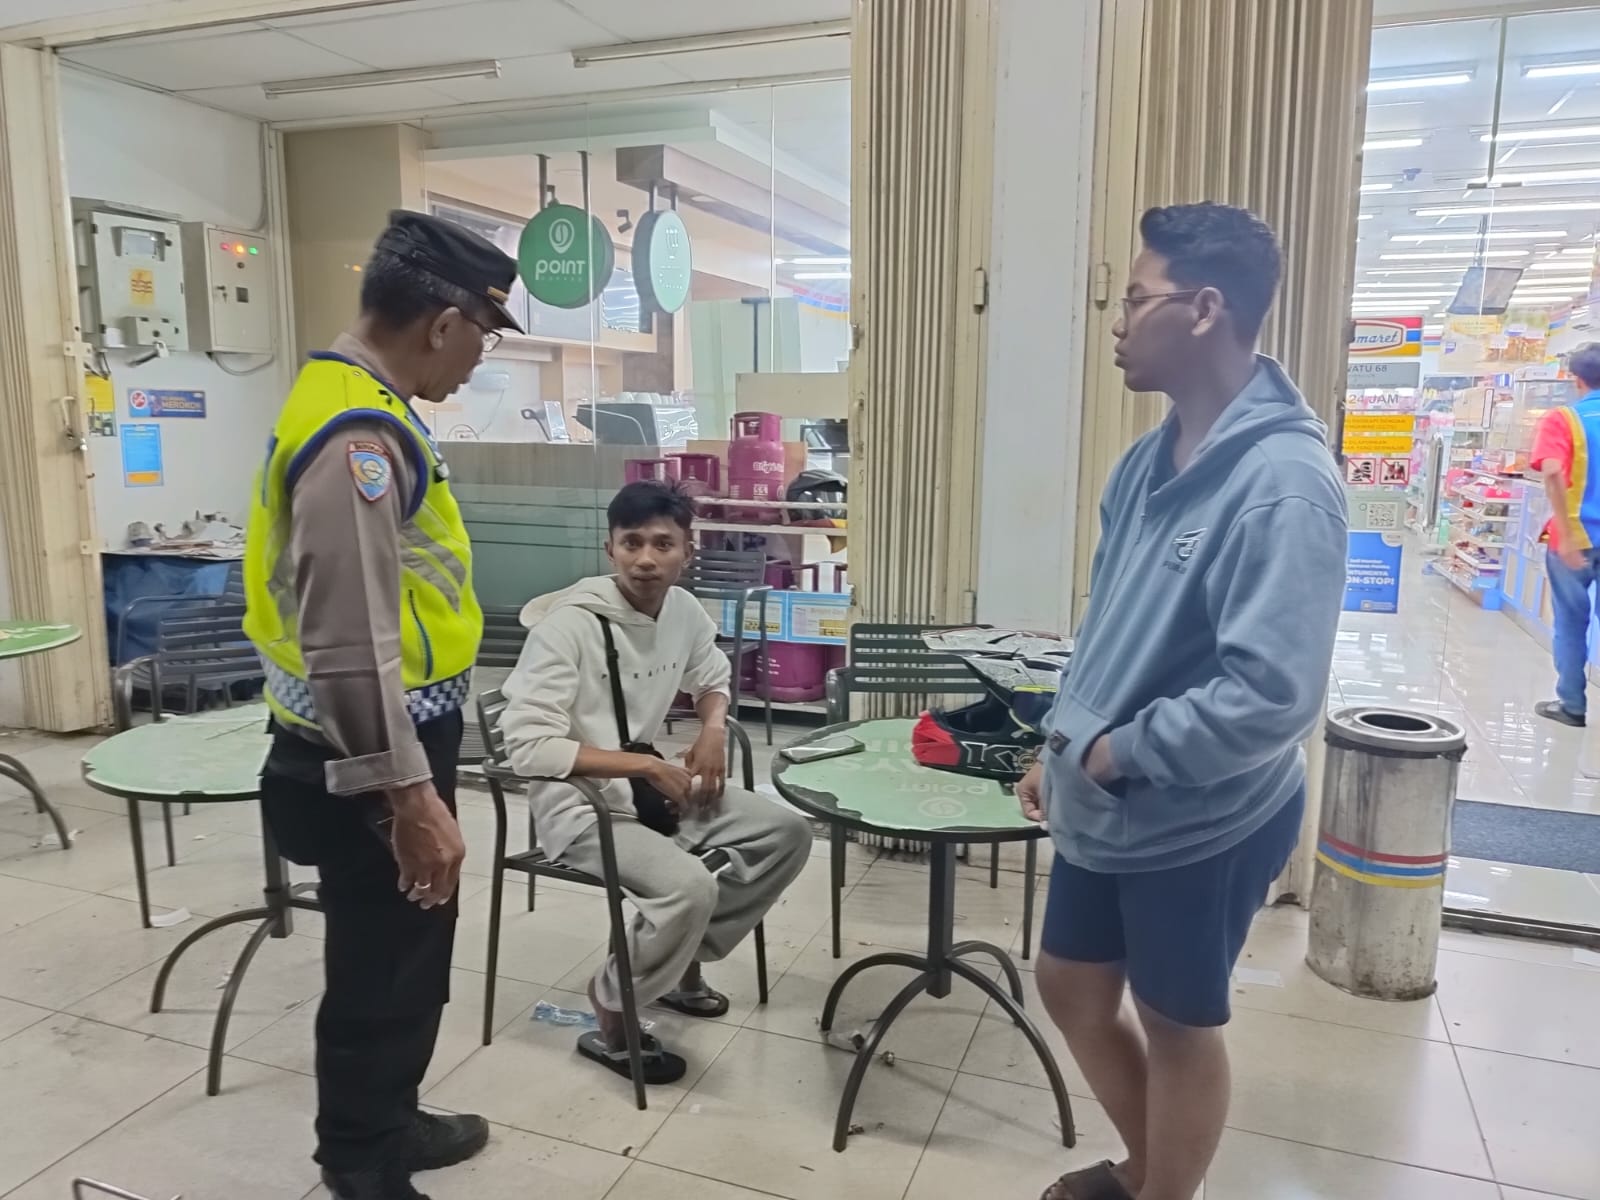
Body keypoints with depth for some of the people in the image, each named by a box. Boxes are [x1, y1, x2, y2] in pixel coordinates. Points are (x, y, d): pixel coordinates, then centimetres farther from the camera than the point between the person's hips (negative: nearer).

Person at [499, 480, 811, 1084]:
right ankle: (610, 1023, -1)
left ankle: (684, 961, 15)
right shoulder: (568, 624, -22)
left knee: (788, 833, -2)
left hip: (651, 786, 8)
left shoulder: (684, 609, -1)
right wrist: (647, 765, -26)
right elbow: (528, 746, -25)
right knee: (690, 886, -29)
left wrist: (713, 729, -3)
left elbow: (713, 676, 20)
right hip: (578, 803, -7)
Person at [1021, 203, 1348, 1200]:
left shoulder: (1284, 480, -24)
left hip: (1205, 823, -8)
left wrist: (1118, 754, -19)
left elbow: (1272, 696, -30)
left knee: (1179, 1026, 14)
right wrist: (1062, 746, 11)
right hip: (1105, 808, 8)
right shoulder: (1150, 459, 3)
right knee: (1072, 988, 22)